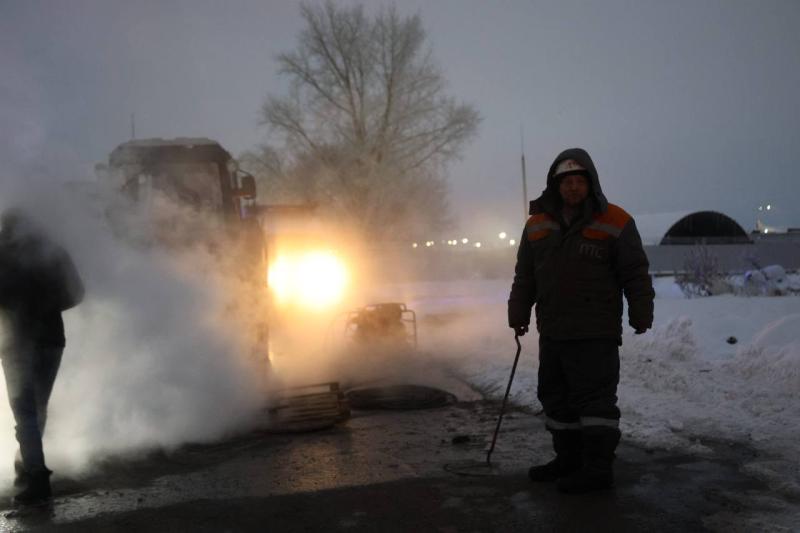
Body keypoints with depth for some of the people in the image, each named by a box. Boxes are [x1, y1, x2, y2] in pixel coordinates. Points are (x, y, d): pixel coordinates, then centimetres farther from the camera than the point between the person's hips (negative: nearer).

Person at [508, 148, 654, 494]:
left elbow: (635, 274, -4)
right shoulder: (538, 225, 9)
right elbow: (524, 277, 14)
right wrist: (518, 315, 12)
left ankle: (598, 468, 2)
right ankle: (568, 459, 26)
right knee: (556, 397, 13)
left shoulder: (614, 223, -5)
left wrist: (640, 315, -6)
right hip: (552, 332, 6)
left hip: (596, 334, -6)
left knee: (594, 397, -5)